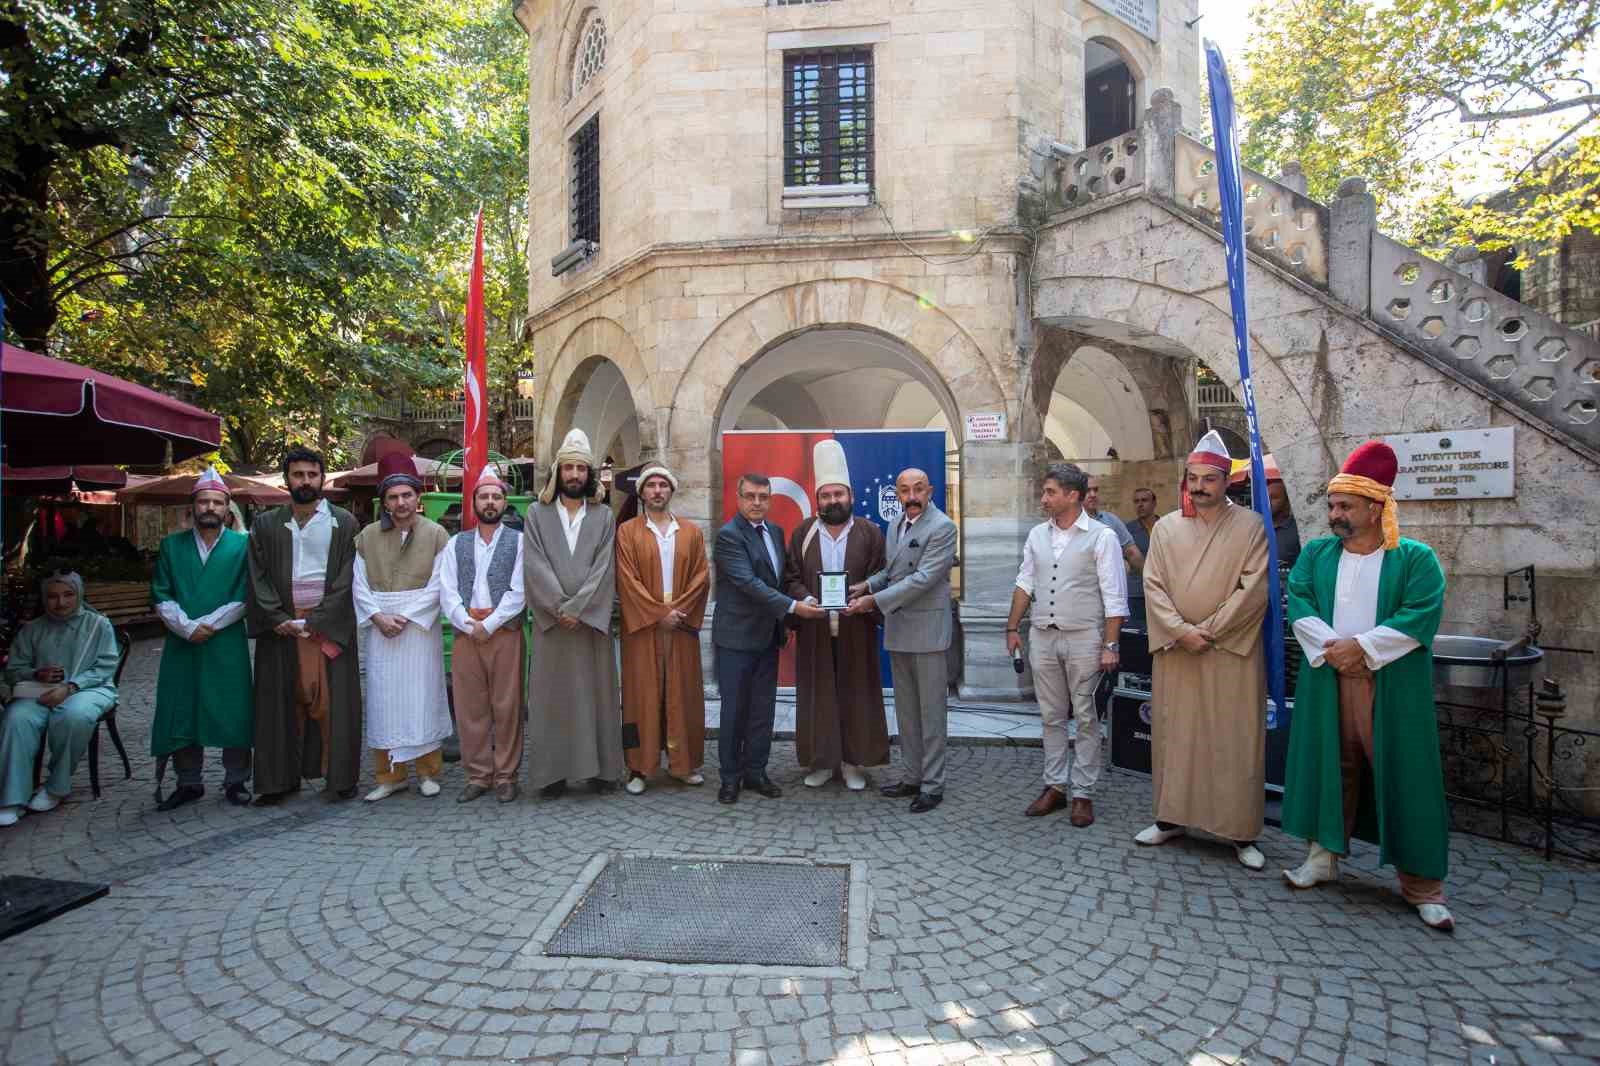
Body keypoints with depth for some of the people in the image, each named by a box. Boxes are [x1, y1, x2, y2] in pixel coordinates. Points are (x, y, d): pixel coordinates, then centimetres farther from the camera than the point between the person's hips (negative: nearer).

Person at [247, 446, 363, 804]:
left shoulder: (344, 523, 1)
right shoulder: (265, 524, 9)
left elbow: (346, 579, -4)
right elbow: (259, 577, 4)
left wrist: (313, 621, -11)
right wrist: (279, 619, -8)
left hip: (329, 625, -2)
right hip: (280, 624, 2)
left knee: (332, 700, 0)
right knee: (282, 701, 5)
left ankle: (340, 774, 10)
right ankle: (281, 778, 14)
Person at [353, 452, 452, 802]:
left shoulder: (435, 534, -2)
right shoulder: (367, 536, 6)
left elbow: (437, 585, -7)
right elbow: (359, 584, 3)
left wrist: (405, 616, -13)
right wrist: (378, 616, -10)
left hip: (420, 626, -2)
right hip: (379, 628, 3)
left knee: (422, 697, 2)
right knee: (383, 699, 5)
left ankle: (427, 772, 13)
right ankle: (389, 775, 14)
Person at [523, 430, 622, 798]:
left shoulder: (604, 517, 7)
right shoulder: (537, 513, 6)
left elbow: (603, 568, -3)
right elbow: (535, 565, -3)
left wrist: (577, 608, -12)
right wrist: (559, 607, -13)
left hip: (592, 620, 0)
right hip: (552, 620, 0)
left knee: (596, 692, 4)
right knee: (553, 695, 3)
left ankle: (601, 767, 12)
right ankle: (553, 771, 10)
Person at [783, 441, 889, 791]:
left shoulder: (870, 533, 2)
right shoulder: (802, 533, 5)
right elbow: (791, 578, 2)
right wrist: (805, 599, -17)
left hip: (856, 631, -1)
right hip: (814, 631, 1)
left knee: (856, 695, 6)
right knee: (818, 695, 6)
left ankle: (853, 762, 19)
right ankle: (821, 761, 19)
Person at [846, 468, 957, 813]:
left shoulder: (942, 527, -13)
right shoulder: (896, 524, 11)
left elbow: (922, 579, -20)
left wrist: (874, 601, -21)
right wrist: (867, 584, 1)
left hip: (927, 630, -7)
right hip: (897, 631, 8)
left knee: (931, 711, 3)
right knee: (906, 710, 15)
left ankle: (932, 785, 13)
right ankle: (912, 777, 27)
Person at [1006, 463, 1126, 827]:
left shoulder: (1101, 536, -8)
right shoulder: (1037, 535, 7)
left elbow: (1114, 595, -10)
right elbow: (1024, 584, 13)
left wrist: (1110, 645, -14)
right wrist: (1013, 627, 10)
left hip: (1084, 639, -5)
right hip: (1042, 637, 5)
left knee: (1086, 719, 5)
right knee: (1052, 716, 12)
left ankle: (1083, 793, 15)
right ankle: (1054, 787, 22)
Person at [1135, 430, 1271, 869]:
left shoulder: (1251, 525, -2)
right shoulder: (1166, 528, 6)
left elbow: (1254, 589, -10)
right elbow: (1153, 586, 0)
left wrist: (1208, 630, -13)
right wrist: (1181, 631, -13)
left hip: (1233, 651, -2)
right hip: (1175, 651, 3)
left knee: (1235, 741, 3)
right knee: (1174, 735, 9)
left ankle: (1242, 832, 14)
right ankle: (1170, 818, 21)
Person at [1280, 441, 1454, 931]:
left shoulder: (1416, 558, -2)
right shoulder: (1315, 554, 8)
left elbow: (1420, 617, -12)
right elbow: (1299, 605, -2)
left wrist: (1361, 646, -17)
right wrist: (1330, 647, -16)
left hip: (1392, 687, -3)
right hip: (1328, 683, 3)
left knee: (1401, 777, 2)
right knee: (1330, 768, 10)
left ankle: (1421, 883, 14)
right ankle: (1324, 855, 23)